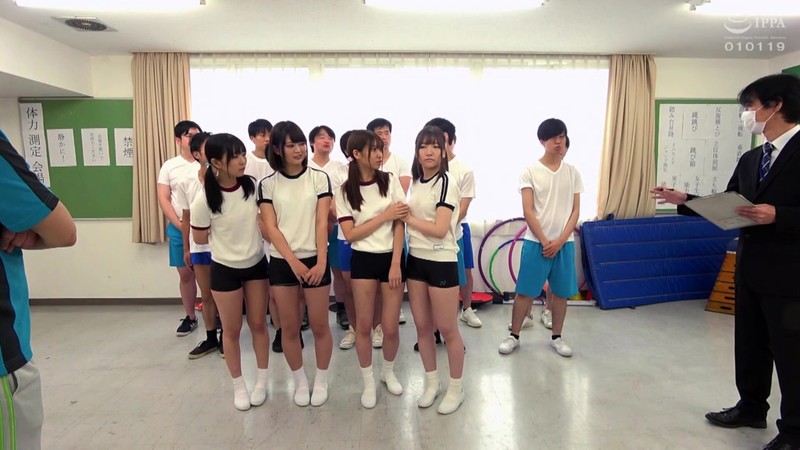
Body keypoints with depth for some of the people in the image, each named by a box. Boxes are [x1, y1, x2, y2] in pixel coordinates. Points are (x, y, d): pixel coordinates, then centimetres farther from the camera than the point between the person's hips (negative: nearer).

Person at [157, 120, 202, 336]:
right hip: (179, 228, 2)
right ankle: (190, 317, 23)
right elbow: (163, 199, 3)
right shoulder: (169, 166, 6)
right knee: (185, 274, 10)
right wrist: (179, 224, -7)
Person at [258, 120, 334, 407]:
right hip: (282, 263, 1)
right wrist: (293, 261, -13)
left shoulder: (319, 178, -1)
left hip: (314, 260, -1)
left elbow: (322, 222, -6)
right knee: (290, 328, 9)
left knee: (319, 326, 6)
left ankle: (321, 381, 27)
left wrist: (321, 262, -14)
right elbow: (270, 228, -4)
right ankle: (300, 382, 29)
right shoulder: (268, 184, 1)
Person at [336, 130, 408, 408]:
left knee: (391, 327, 4)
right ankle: (368, 382, 28)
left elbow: (399, 225, -5)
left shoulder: (390, 181, -1)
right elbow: (350, 235, -9)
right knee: (364, 325, 7)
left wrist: (395, 264, -11)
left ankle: (388, 372, 33)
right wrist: (385, 215, -13)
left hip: (392, 257, 1)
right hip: (363, 260, 0)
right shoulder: (345, 192, -3)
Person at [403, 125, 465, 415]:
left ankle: (456, 389, 25)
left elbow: (439, 230, -19)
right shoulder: (415, 182, 8)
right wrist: (403, 215, -1)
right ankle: (431, 383, 32)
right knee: (422, 326, 13)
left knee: (447, 329, 5)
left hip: (442, 262, -6)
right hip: (416, 260, 7)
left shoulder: (446, 182, -13)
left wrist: (409, 218, -10)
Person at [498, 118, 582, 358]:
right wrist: (544, 241, -12)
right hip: (536, 242, -3)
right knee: (525, 291, 2)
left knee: (561, 292, 10)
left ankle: (556, 337, 26)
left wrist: (560, 241, -8)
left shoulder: (572, 173, 6)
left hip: (564, 243, 3)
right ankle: (514, 336, 17)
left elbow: (575, 211, 3)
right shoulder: (530, 172, -4)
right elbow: (528, 212, -8)